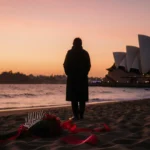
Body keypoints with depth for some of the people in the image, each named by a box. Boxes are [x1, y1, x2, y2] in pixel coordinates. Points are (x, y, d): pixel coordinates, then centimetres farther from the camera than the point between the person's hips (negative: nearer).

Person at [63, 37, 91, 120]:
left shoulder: (70, 52, -3)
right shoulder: (85, 53, 3)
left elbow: (66, 65, -6)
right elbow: (88, 65, 1)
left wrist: (68, 74, 8)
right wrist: (84, 74, 12)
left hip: (72, 77, -2)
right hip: (83, 78, 2)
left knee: (73, 98, 0)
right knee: (82, 98, 6)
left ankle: (76, 115, -3)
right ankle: (81, 115, 5)